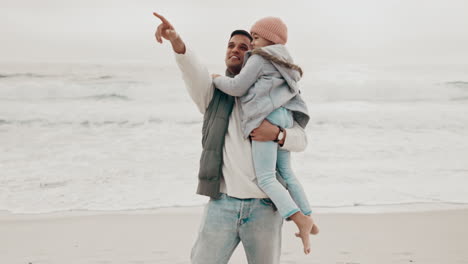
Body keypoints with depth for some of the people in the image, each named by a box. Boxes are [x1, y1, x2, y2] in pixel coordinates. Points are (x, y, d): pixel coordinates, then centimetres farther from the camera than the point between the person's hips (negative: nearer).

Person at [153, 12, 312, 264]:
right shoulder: (213, 93, 11)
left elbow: (301, 139, 7)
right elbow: (193, 70, -11)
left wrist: (276, 133, -15)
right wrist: (176, 42, -32)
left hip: (264, 207, 1)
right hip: (222, 204, -1)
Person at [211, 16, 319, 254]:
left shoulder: (259, 58, -3)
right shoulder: (283, 64, 25)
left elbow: (237, 87, -6)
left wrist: (217, 79, 10)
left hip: (267, 120, -10)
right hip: (283, 119, 10)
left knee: (265, 178, -13)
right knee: (285, 174, 18)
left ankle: (302, 220, -24)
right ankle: (309, 221, 20)